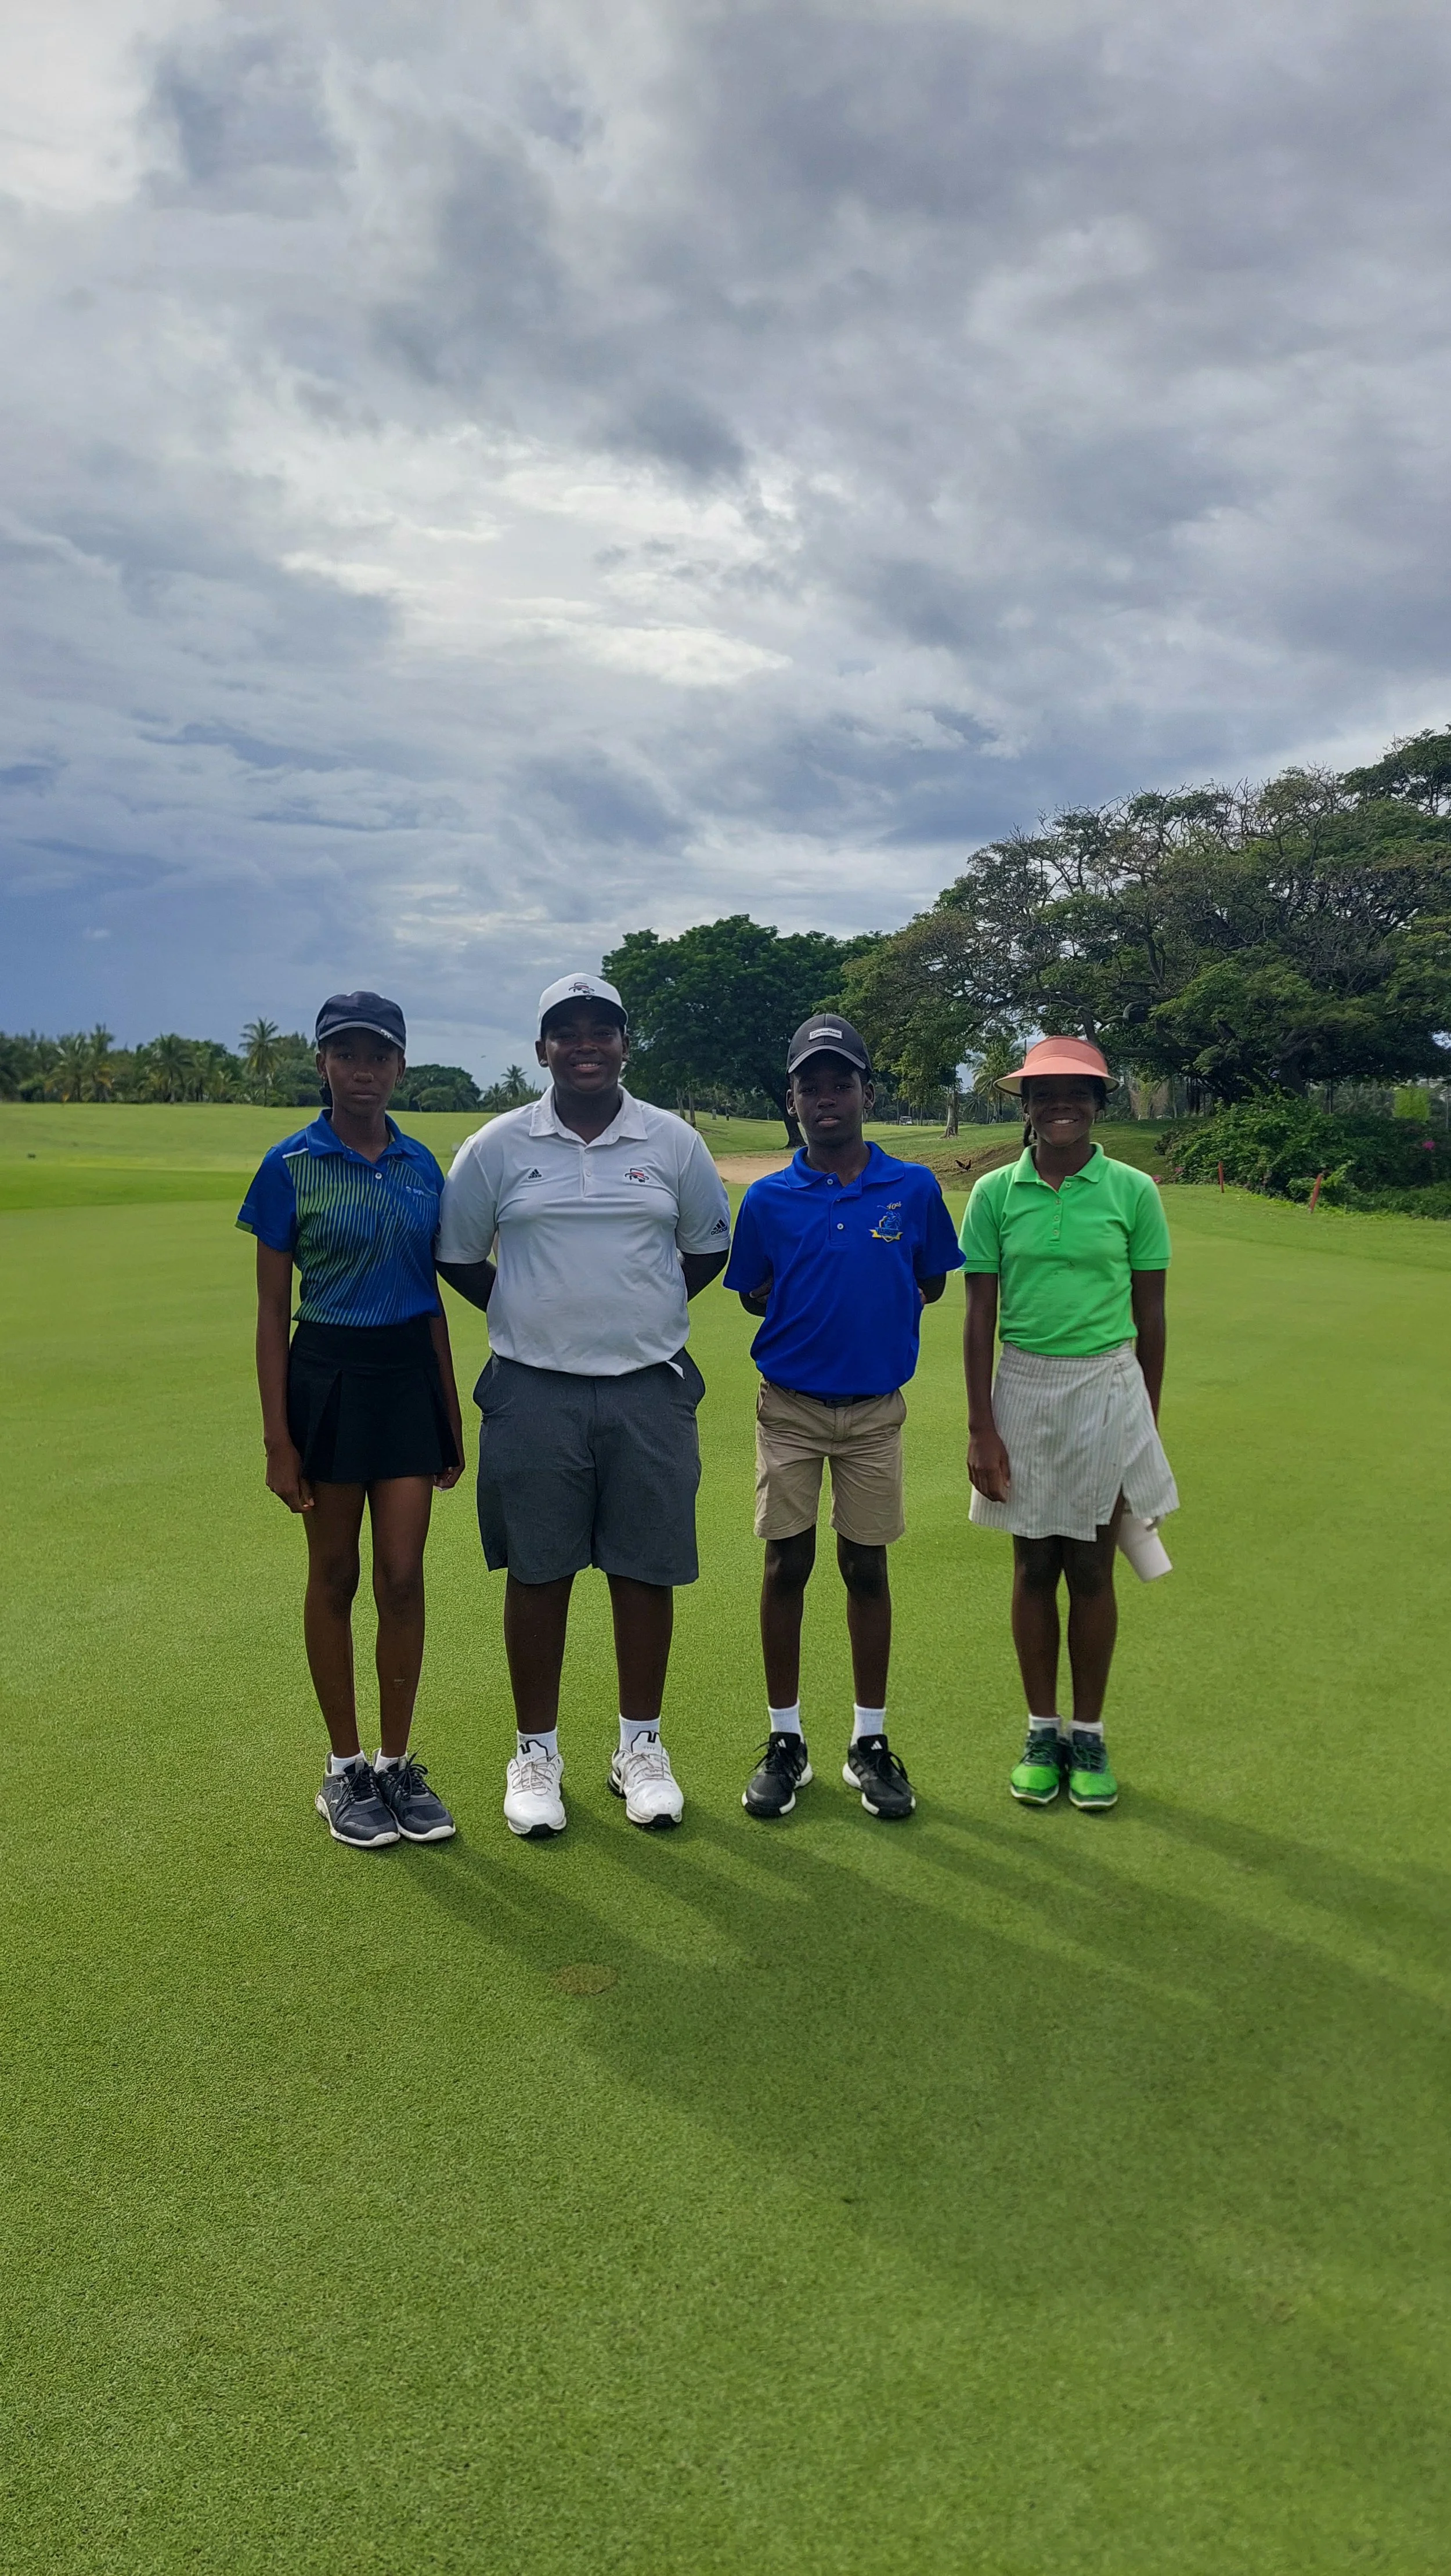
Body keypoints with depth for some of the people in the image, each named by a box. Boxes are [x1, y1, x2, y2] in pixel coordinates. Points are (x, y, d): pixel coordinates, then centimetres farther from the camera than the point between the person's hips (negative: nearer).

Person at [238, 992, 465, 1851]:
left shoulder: (423, 1165, 5)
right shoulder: (292, 1167, -6)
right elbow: (272, 1310, -5)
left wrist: (453, 1419, 12)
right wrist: (279, 1439, -9)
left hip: (410, 1374, 3)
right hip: (328, 1375, -3)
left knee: (404, 1576, 2)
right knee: (335, 1576, 8)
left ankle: (398, 1765, 17)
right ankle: (345, 1770, 21)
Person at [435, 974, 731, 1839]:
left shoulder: (675, 1143, 4)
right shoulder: (498, 1147, 1)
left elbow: (709, 1247, 17)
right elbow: (457, 1256, 11)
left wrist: (648, 1313, 9)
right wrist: (530, 1314, 6)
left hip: (650, 1391, 1)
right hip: (533, 1393, -1)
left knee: (646, 1571, 6)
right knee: (538, 1574, 5)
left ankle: (642, 1746, 22)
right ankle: (537, 1753, 20)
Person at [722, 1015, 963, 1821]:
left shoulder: (914, 1188, -3)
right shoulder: (769, 1198, -3)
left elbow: (932, 1284, 8)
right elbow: (753, 1294, 7)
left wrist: (876, 1312, -3)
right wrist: (819, 1310, -4)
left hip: (875, 1409, 0)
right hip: (790, 1407, 0)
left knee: (867, 1567, 8)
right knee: (787, 1566, 5)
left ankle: (871, 1742, 20)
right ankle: (785, 1740, 18)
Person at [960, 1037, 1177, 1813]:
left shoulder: (1132, 1190, -2)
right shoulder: (995, 1192, 0)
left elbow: (1150, 1314, 3)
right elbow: (979, 1314, 0)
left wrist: (1149, 1422, 5)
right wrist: (981, 1428, -3)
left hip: (1107, 1390, -1)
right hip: (1023, 1391, 1)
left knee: (1091, 1570, 6)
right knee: (1034, 1567, 9)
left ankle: (1089, 1735, 21)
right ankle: (1041, 1732, 23)